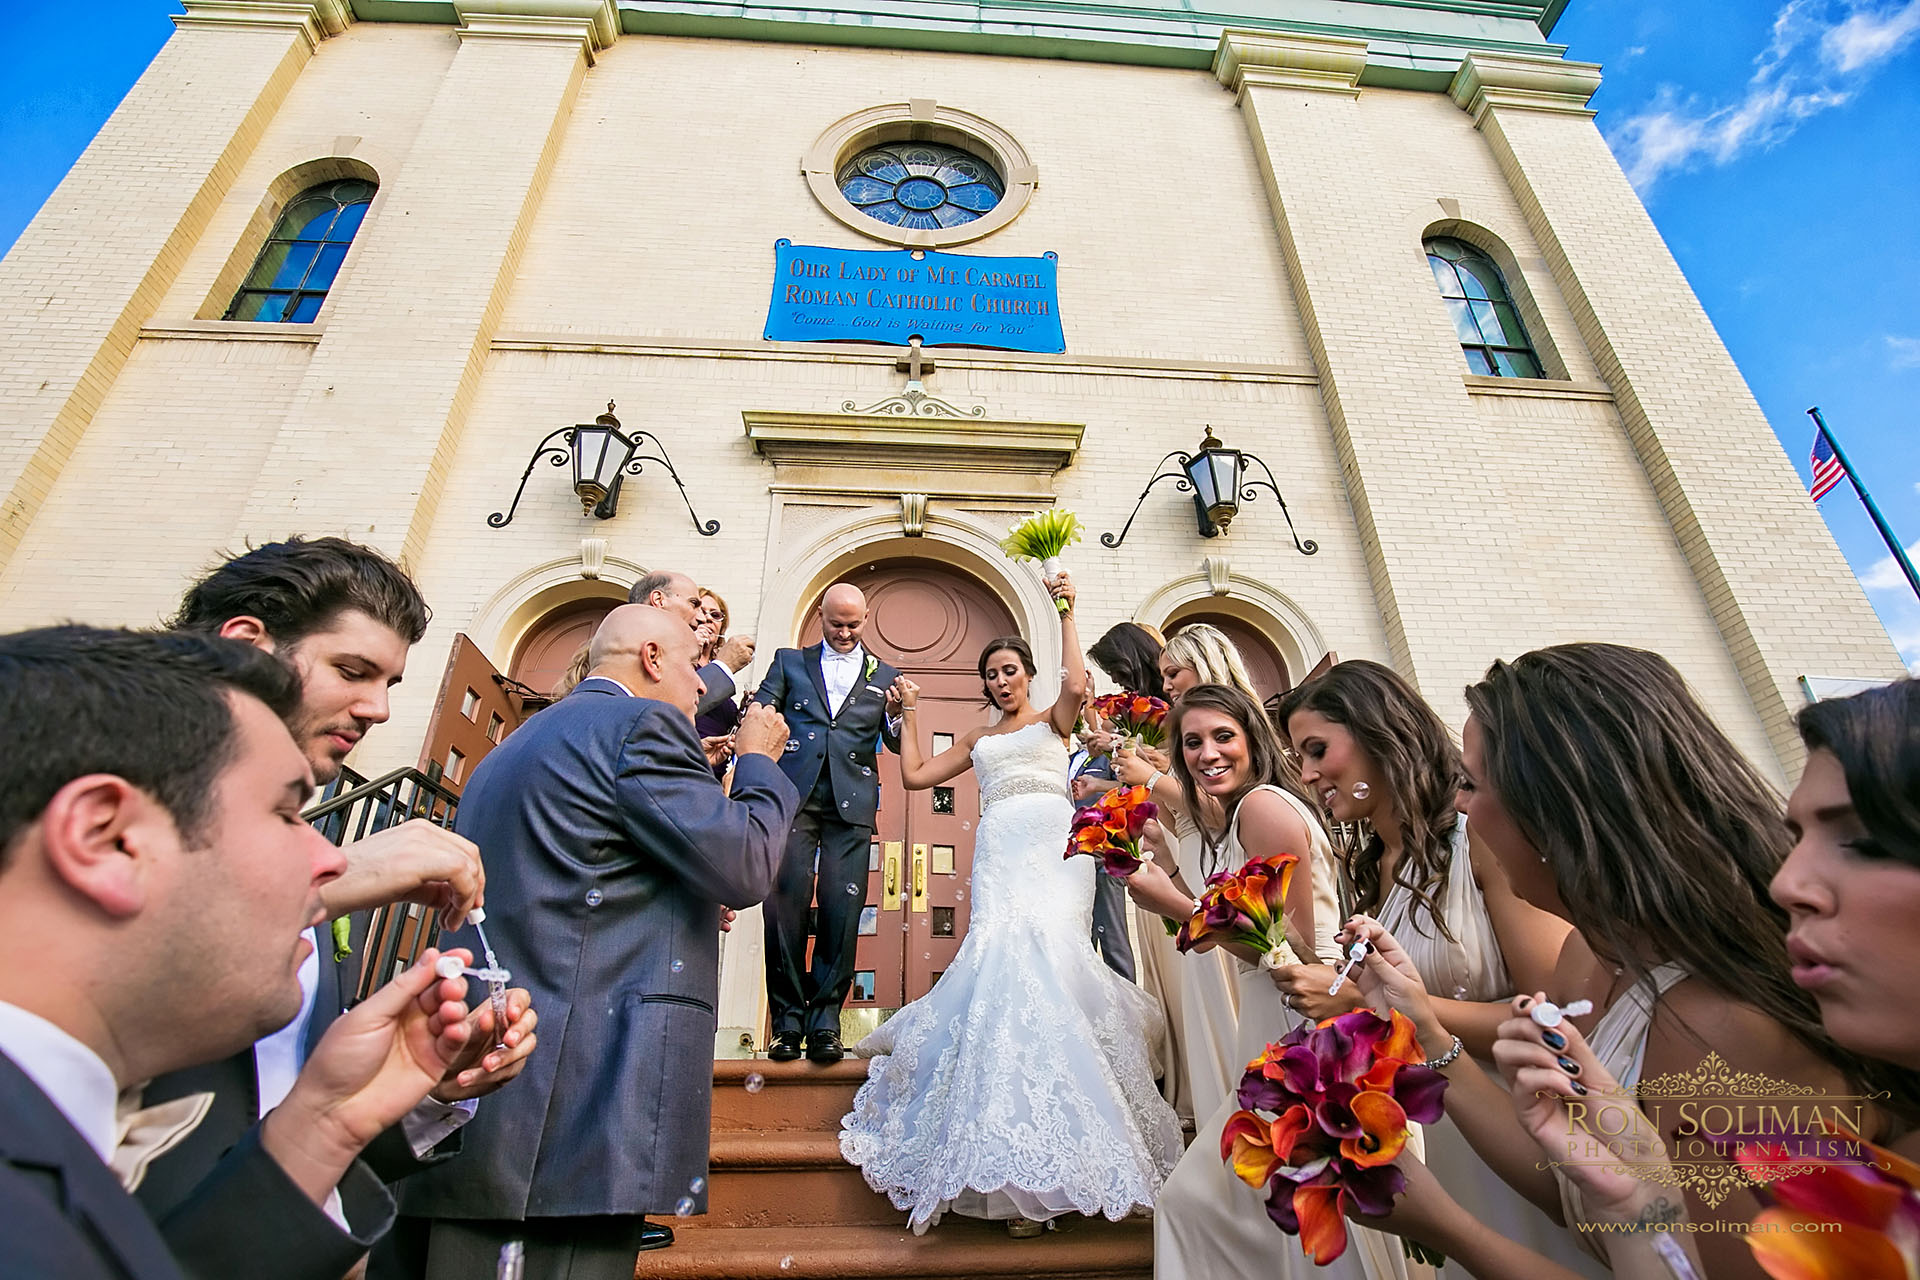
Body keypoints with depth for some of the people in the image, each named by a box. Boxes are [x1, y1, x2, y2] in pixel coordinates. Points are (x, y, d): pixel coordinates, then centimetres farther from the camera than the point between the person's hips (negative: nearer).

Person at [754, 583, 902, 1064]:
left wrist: (896, 713, -12)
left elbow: (898, 744, 10)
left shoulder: (884, 676, 18)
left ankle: (824, 1022, 7)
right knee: (785, 906, -4)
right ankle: (788, 1022, 9)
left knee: (842, 910, -4)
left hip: (850, 806, 0)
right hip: (793, 798, 0)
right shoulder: (789, 662, 18)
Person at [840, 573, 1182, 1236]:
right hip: (1002, 851, 3)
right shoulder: (976, 738, 26)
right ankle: (1019, 1161, -9)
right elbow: (915, 775, 23)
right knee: (1009, 948, -15)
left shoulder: (1052, 719, 15)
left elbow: (1076, 684, -8)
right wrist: (909, 712, 25)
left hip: (1054, 844, -2)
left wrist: (1065, 614, -4)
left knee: (1044, 950, -19)